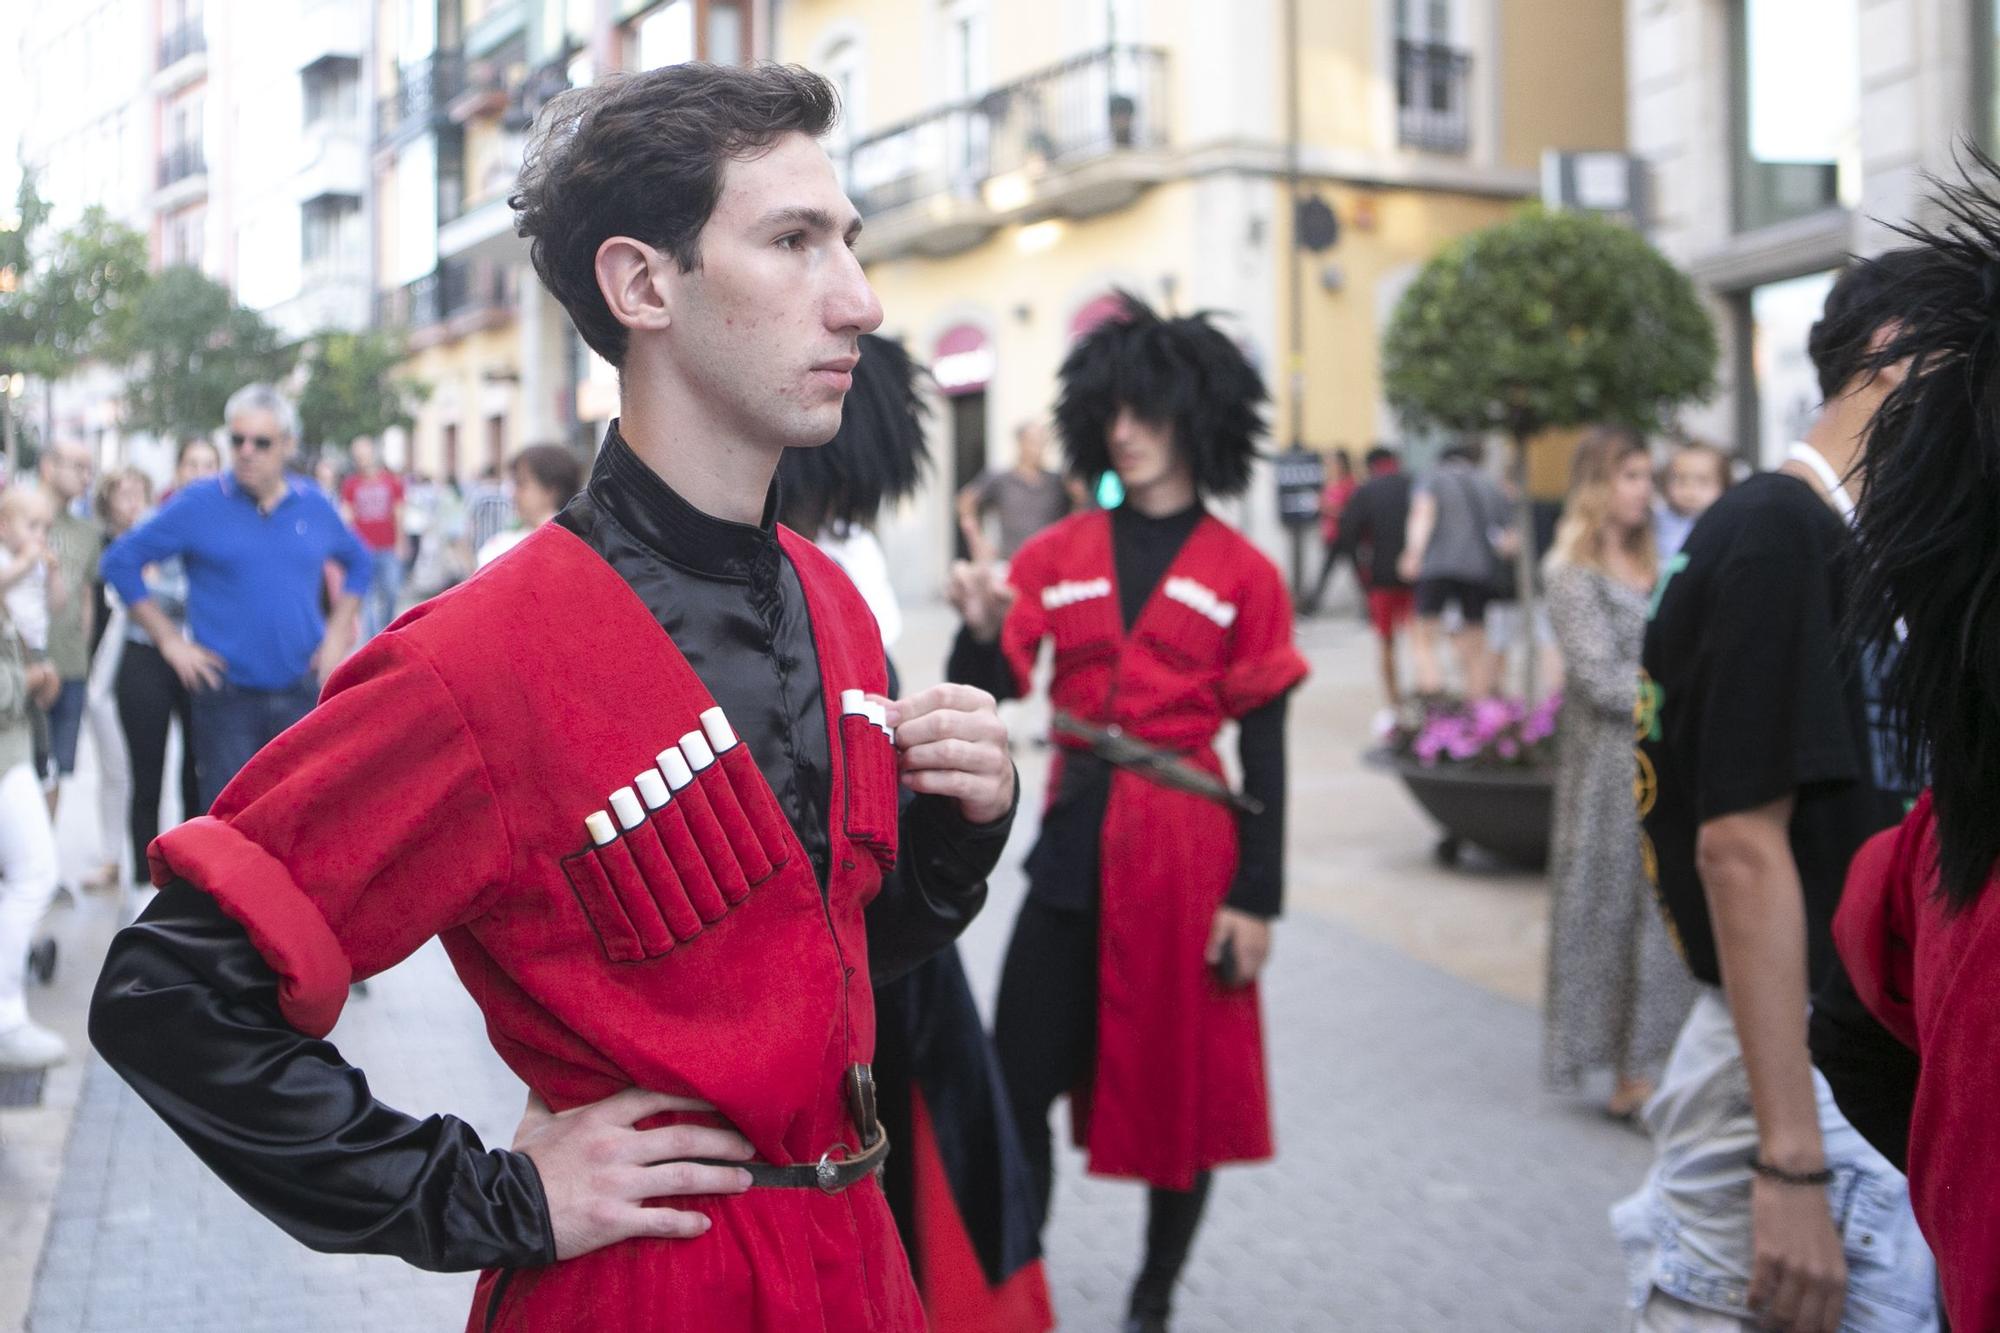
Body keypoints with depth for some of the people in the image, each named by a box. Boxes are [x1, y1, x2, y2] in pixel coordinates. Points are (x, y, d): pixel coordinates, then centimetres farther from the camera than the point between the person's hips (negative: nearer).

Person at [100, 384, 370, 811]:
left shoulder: (313, 505, 6)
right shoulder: (200, 503, -4)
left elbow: (360, 561, 22)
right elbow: (121, 561, 0)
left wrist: (337, 633, 10)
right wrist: (170, 640, -4)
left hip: (301, 693, 3)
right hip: (228, 693, -3)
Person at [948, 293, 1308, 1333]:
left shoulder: (1243, 576, -1)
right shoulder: (1058, 555, 6)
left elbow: (1265, 751, -2)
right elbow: (985, 689, 3)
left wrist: (1257, 898, -6)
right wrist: (981, 624, -19)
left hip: (1187, 853, -2)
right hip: (1076, 845, 2)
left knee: (1182, 1087, 9)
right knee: (1019, 1085, 0)